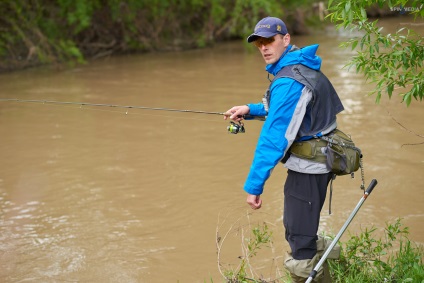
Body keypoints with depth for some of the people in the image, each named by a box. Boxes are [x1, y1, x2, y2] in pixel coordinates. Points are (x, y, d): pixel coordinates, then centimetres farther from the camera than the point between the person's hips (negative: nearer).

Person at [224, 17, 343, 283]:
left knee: (301, 251, -3)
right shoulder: (303, 66, 8)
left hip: (307, 169, -10)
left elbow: (274, 138, -27)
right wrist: (250, 109, 14)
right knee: (298, 231, 25)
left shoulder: (288, 81, -23)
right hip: (316, 162, 10)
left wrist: (254, 185, -24)